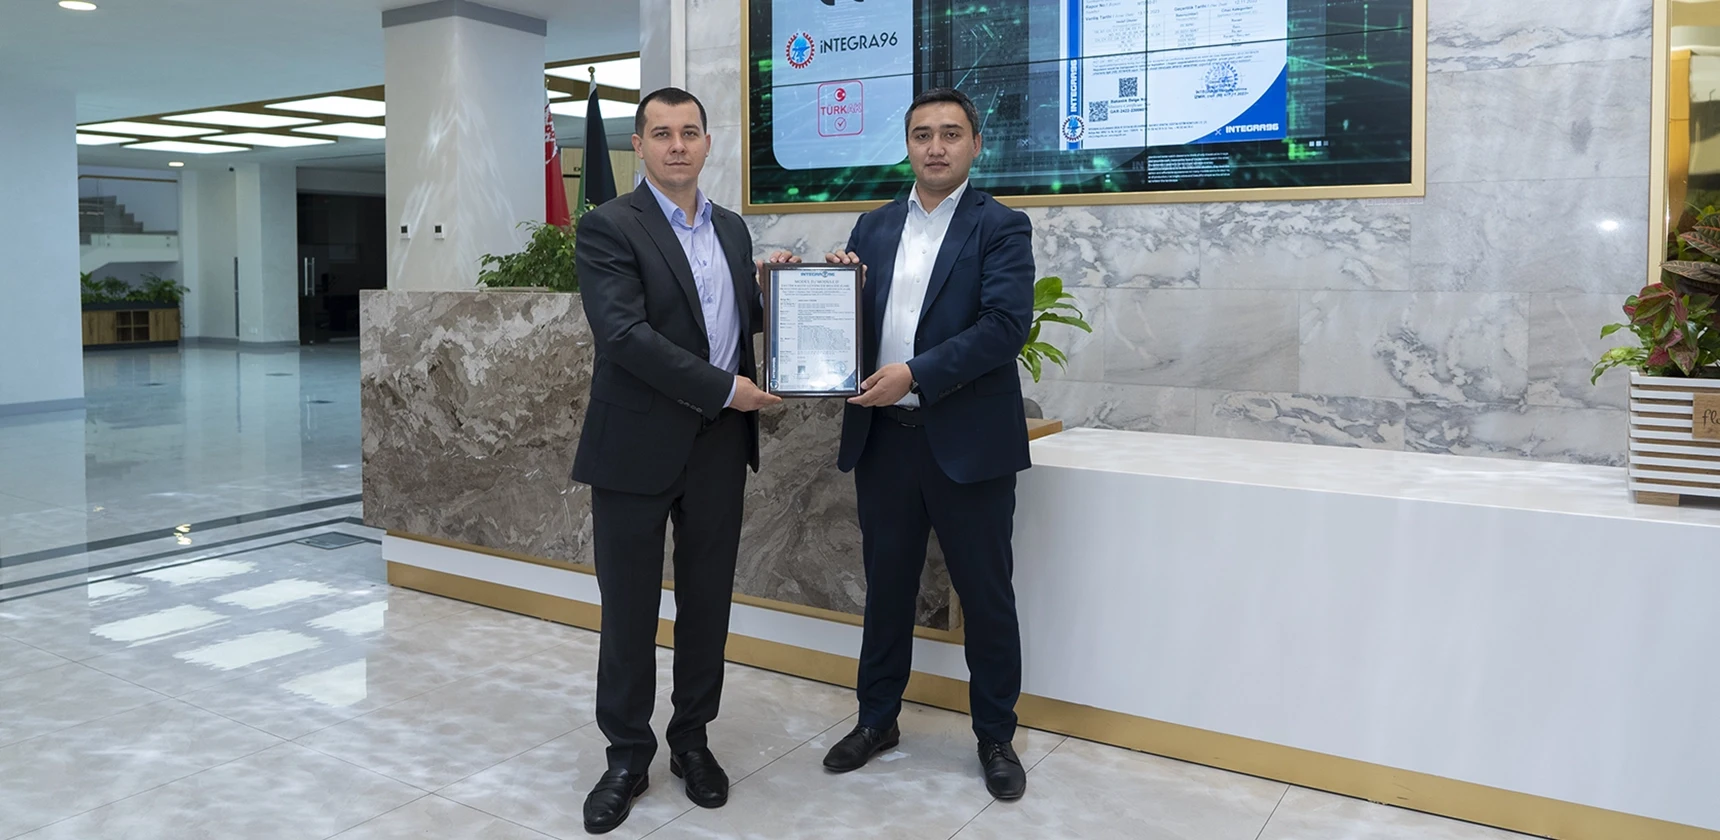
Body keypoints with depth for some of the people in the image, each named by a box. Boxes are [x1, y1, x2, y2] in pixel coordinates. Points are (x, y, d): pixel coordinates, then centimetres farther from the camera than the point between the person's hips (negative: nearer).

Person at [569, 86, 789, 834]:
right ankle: (628, 755, 22)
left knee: (707, 601, 12)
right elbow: (623, 334, -18)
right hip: (638, 447, -5)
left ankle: (692, 739, 29)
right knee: (629, 607, 6)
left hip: (719, 446, 5)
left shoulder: (732, 229, 12)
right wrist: (724, 389, -17)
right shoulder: (608, 227, -7)